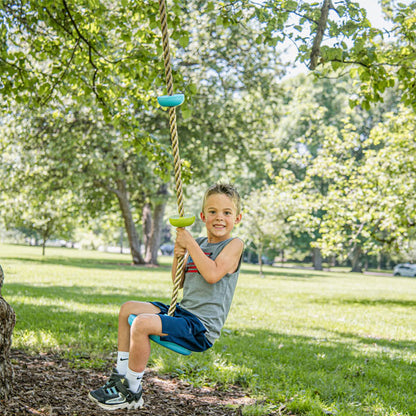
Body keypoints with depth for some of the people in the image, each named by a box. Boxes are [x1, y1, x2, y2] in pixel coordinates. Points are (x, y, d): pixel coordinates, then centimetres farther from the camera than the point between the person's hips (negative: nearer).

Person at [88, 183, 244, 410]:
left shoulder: (234, 245, -8)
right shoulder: (199, 243, 13)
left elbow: (213, 274, -25)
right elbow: (178, 282, 19)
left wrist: (190, 244, -16)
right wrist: (178, 255, 0)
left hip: (201, 327, -9)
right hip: (182, 311, 9)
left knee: (142, 323, -27)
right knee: (128, 309, 13)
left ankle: (132, 392, -11)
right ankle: (121, 375, 16)